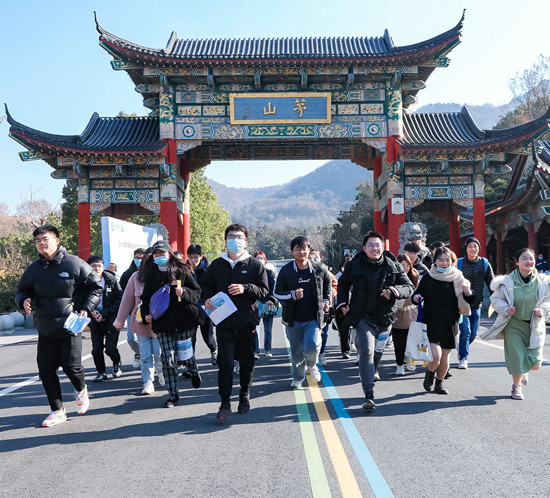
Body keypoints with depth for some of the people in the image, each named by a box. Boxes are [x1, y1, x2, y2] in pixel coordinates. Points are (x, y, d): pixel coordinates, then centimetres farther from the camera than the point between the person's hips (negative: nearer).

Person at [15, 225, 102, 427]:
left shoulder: (74, 264, -6)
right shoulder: (34, 268, 6)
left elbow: (95, 287, 2)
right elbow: (22, 290, 19)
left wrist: (86, 309, -10)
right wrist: (24, 300, -5)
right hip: (45, 330, 4)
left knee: (71, 366, -5)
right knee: (46, 370, 3)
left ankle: (81, 390, 31)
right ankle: (57, 411, 18)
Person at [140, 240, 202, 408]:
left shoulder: (182, 271, 1)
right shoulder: (150, 275, 10)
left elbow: (197, 292, 3)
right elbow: (146, 298, 19)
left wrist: (184, 293, -17)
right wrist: (146, 314, 2)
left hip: (184, 319, -2)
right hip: (163, 323, 2)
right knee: (168, 359, -5)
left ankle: (194, 372, 41)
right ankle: (173, 394, 9)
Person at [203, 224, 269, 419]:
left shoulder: (255, 264, 2)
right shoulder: (216, 265, 8)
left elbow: (264, 290, -1)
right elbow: (208, 287, 19)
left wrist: (245, 289, -17)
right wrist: (209, 298, -2)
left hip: (247, 322, 0)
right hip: (224, 322, 1)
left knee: (247, 362, 10)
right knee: (225, 363, -6)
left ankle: (244, 396, 31)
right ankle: (225, 403, 4)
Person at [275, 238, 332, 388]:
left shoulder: (320, 269, 0)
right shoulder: (286, 271, -4)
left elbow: (328, 283, 21)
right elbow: (277, 293, -1)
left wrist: (326, 300, 11)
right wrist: (293, 295, -17)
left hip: (314, 318, 0)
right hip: (293, 319, 1)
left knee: (312, 346, -19)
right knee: (296, 351, 10)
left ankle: (311, 365, 16)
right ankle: (298, 377, 34)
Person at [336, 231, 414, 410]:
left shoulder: (393, 266, -2)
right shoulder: (354, 266, -3)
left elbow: (409, 286, 0)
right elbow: (343, 284, 16)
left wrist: (394, 291, -21)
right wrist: (342, 303, 3)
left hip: (385, 316, 3)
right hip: (363, 316, -2)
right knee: (367, 352, -16)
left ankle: (371, 373, 51)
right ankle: (369, 395, -16)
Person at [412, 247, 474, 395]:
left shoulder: (458, 278, 4)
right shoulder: (428, 278, 0)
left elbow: (469, 301, 8)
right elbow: (417, 294, 8)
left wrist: (468, 293, -14)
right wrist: (416, 297, -15)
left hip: (450, 325, 2)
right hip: (431, 323, -2)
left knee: (445, 357, 7)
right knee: (436, 355, -14)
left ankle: (439, 383, 30)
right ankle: (430, 373, 19)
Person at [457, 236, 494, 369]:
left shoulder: (484, 263, 4)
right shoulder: (459, 263, -2)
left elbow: (491, 283, 8)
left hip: (476, 304, 3)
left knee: (473, 334, 8)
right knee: (465, 331, -11)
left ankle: (462, 348, 36)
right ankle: (463, 358, 1)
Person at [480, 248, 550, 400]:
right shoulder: (508, 282, -13)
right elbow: (496, 299, 0)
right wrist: (506, 309, -16)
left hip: (534, 325, 2)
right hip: (514, 325, -2)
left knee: (535, 363, -2)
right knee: (517, 359, 0)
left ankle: (525, 371, 36)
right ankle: (516, 387, 27)